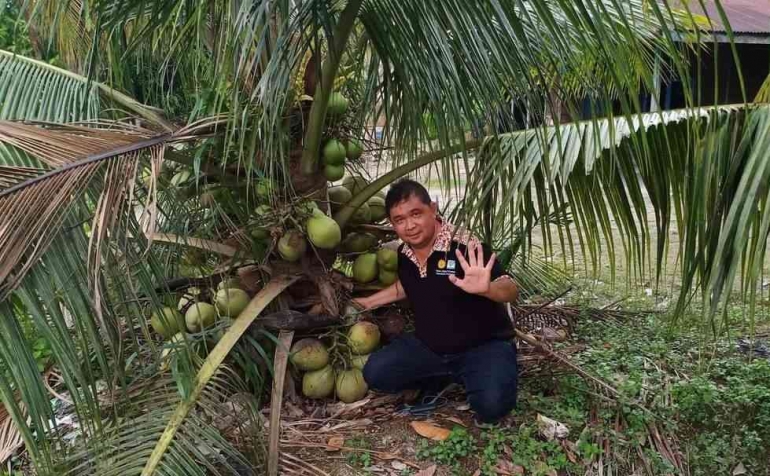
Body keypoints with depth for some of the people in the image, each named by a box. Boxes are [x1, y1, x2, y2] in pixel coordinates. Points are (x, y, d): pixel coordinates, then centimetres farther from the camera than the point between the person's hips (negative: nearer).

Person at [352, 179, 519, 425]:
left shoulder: (464, 247, -25)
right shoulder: (404, 253, -3)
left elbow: (511, 291, -28)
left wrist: (485, 288, -50)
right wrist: (368, 302, 18)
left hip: (483, 346, -6)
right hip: (428, 346, 6)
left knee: (491, 404, -32)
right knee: (375, 374, -7)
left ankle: (471, 378, 5)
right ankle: (449, 377, 9)